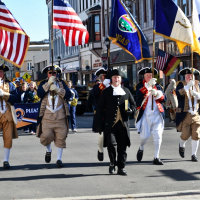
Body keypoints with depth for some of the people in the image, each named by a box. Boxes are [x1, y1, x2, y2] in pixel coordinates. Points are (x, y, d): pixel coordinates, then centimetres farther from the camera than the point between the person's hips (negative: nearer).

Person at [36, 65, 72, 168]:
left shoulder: (61, 83, 11)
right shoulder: (43, 83, 10)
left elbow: (68, 95, -3)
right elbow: (39, 94, -11)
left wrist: (58, 89, -14)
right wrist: (48, 83, -15)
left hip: (60, 116, 1)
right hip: (47, 116, -1)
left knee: (60, 138, -2)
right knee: (46, 136, -7)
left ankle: (59, 159, 6)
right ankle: (48, 151, 24)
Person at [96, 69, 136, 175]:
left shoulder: (126, 91, 13)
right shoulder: (106, 92, 6)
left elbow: (133, 104, 22)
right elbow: (100, 109, 6)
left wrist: (131, 110, -3)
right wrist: (99, 124, 0)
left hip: (123, 124, 2)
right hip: (110, 124, -2)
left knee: (122, 147, 3)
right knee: (111, 143, -17)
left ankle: (121, 168, 13)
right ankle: (113, 163, 6)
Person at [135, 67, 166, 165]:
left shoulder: (157, 86, 14)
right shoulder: (140, 85, 5)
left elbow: (164, 98, 5)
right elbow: (139, 95, -18)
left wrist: (157, 94, -15)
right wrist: (148, 85, -28)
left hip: (157, 114, 2)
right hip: (145, 114, -2)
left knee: (158, 136, -5)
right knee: (144, 135, 1)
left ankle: (156, 158, 2)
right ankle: (141, 149, 34)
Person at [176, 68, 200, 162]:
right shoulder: (181, 84, 0)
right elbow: (178, 93, -21)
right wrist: (188, 86, -32)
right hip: (185, 114, -3)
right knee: (185, 134, -5)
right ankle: (181, 146, 28)